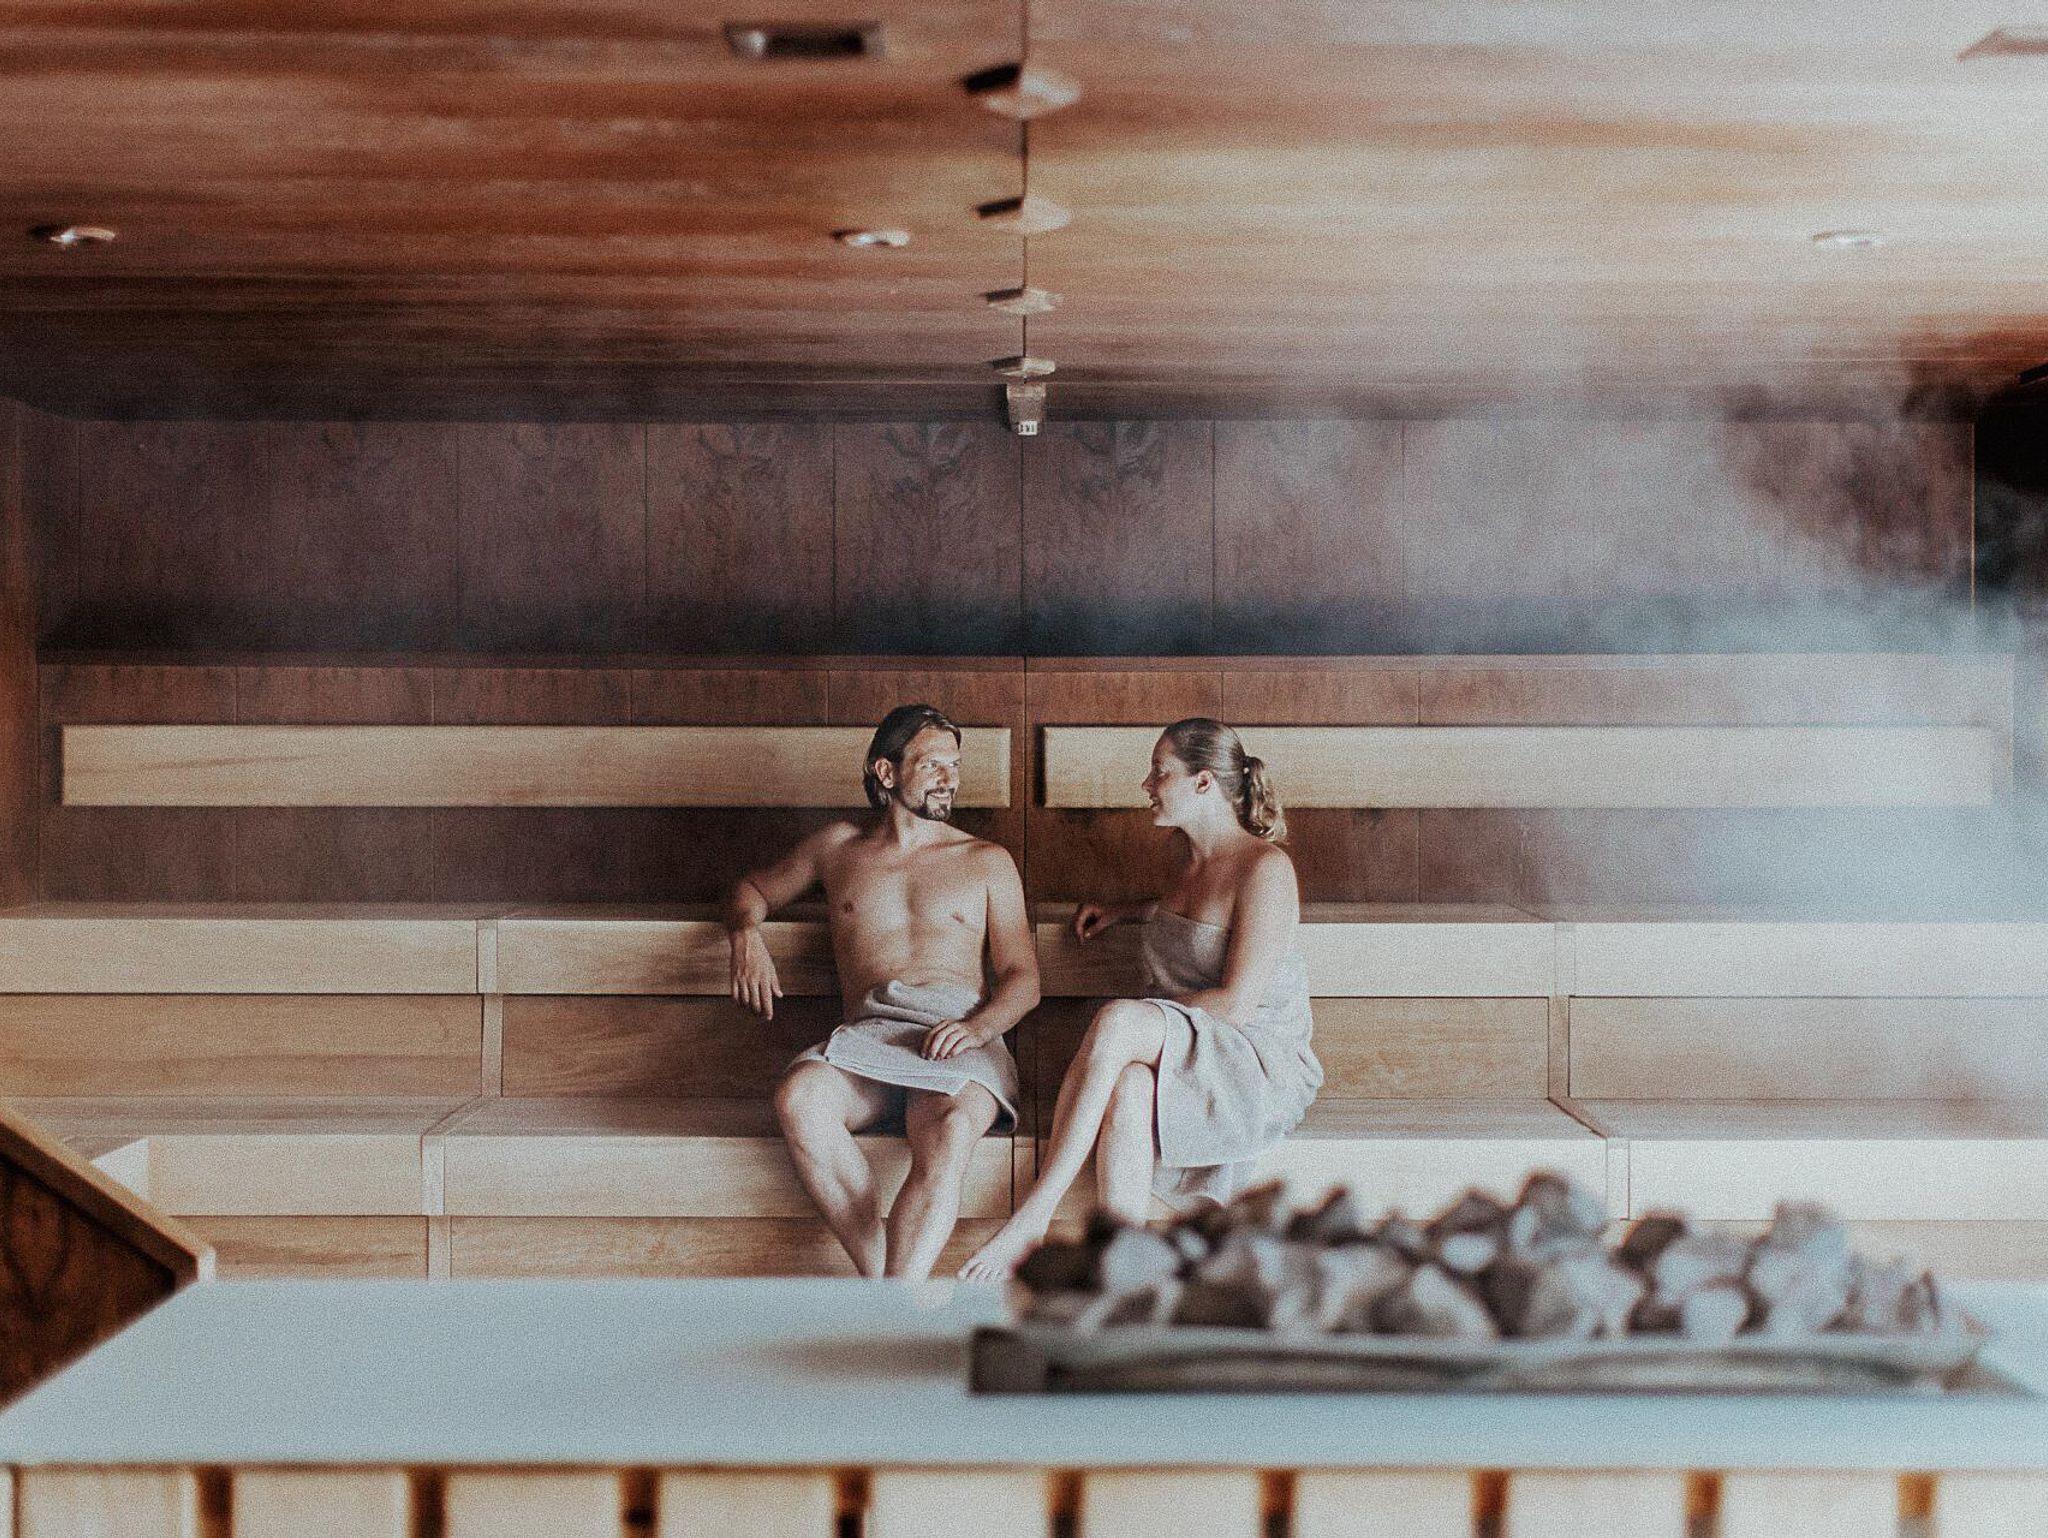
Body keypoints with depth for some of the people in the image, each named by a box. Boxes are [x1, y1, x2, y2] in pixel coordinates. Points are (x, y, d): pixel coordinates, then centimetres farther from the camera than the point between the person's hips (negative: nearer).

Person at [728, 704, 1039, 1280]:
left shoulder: (987, 861, 21)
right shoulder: (838, 846, 24)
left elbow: (1022, 978, 15)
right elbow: (753, 888, 36)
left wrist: (979, 1025, -9)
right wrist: (746, 933, 10)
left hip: (959, 1038, -1)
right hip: (868, 1036, 1)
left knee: (949, 1134, -38)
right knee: (798, 1098, -36)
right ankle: (881, 1274, -34)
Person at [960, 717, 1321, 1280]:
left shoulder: (1266, 867, -10)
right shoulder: (1193, 855, 16)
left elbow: (1236, 1003, -16)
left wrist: (1136, 1021, -9)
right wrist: (1126, 911, 31)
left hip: (1261, 1070, -6)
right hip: (1190, 1057, 7)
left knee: (1118, 1020, -34)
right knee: (1129, 1086, -33)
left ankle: (1033, 1217, -35)